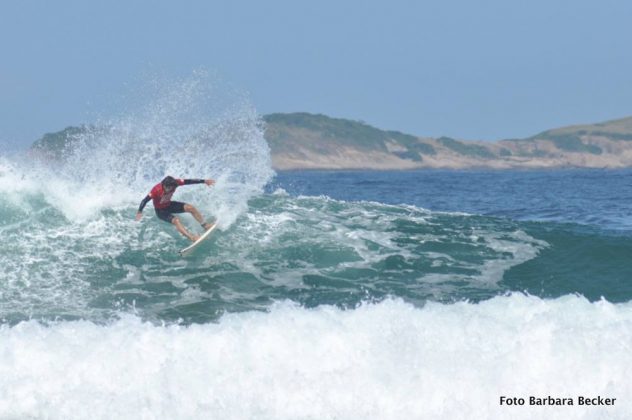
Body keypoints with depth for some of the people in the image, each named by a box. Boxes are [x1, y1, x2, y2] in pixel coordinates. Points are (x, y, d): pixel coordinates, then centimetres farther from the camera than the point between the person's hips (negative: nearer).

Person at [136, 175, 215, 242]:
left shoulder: (174, 183, -22)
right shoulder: (157, 190, -35)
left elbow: (188, 182, -15)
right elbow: (145, 200, -32)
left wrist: (204, 181, -12)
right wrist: (139, 212, -41)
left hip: (169, 205, 6)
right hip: (160, 210, -6)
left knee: (191, 208, -7)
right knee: (176, 220, -29)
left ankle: (205, 225, 7)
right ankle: (192, 237, -38)